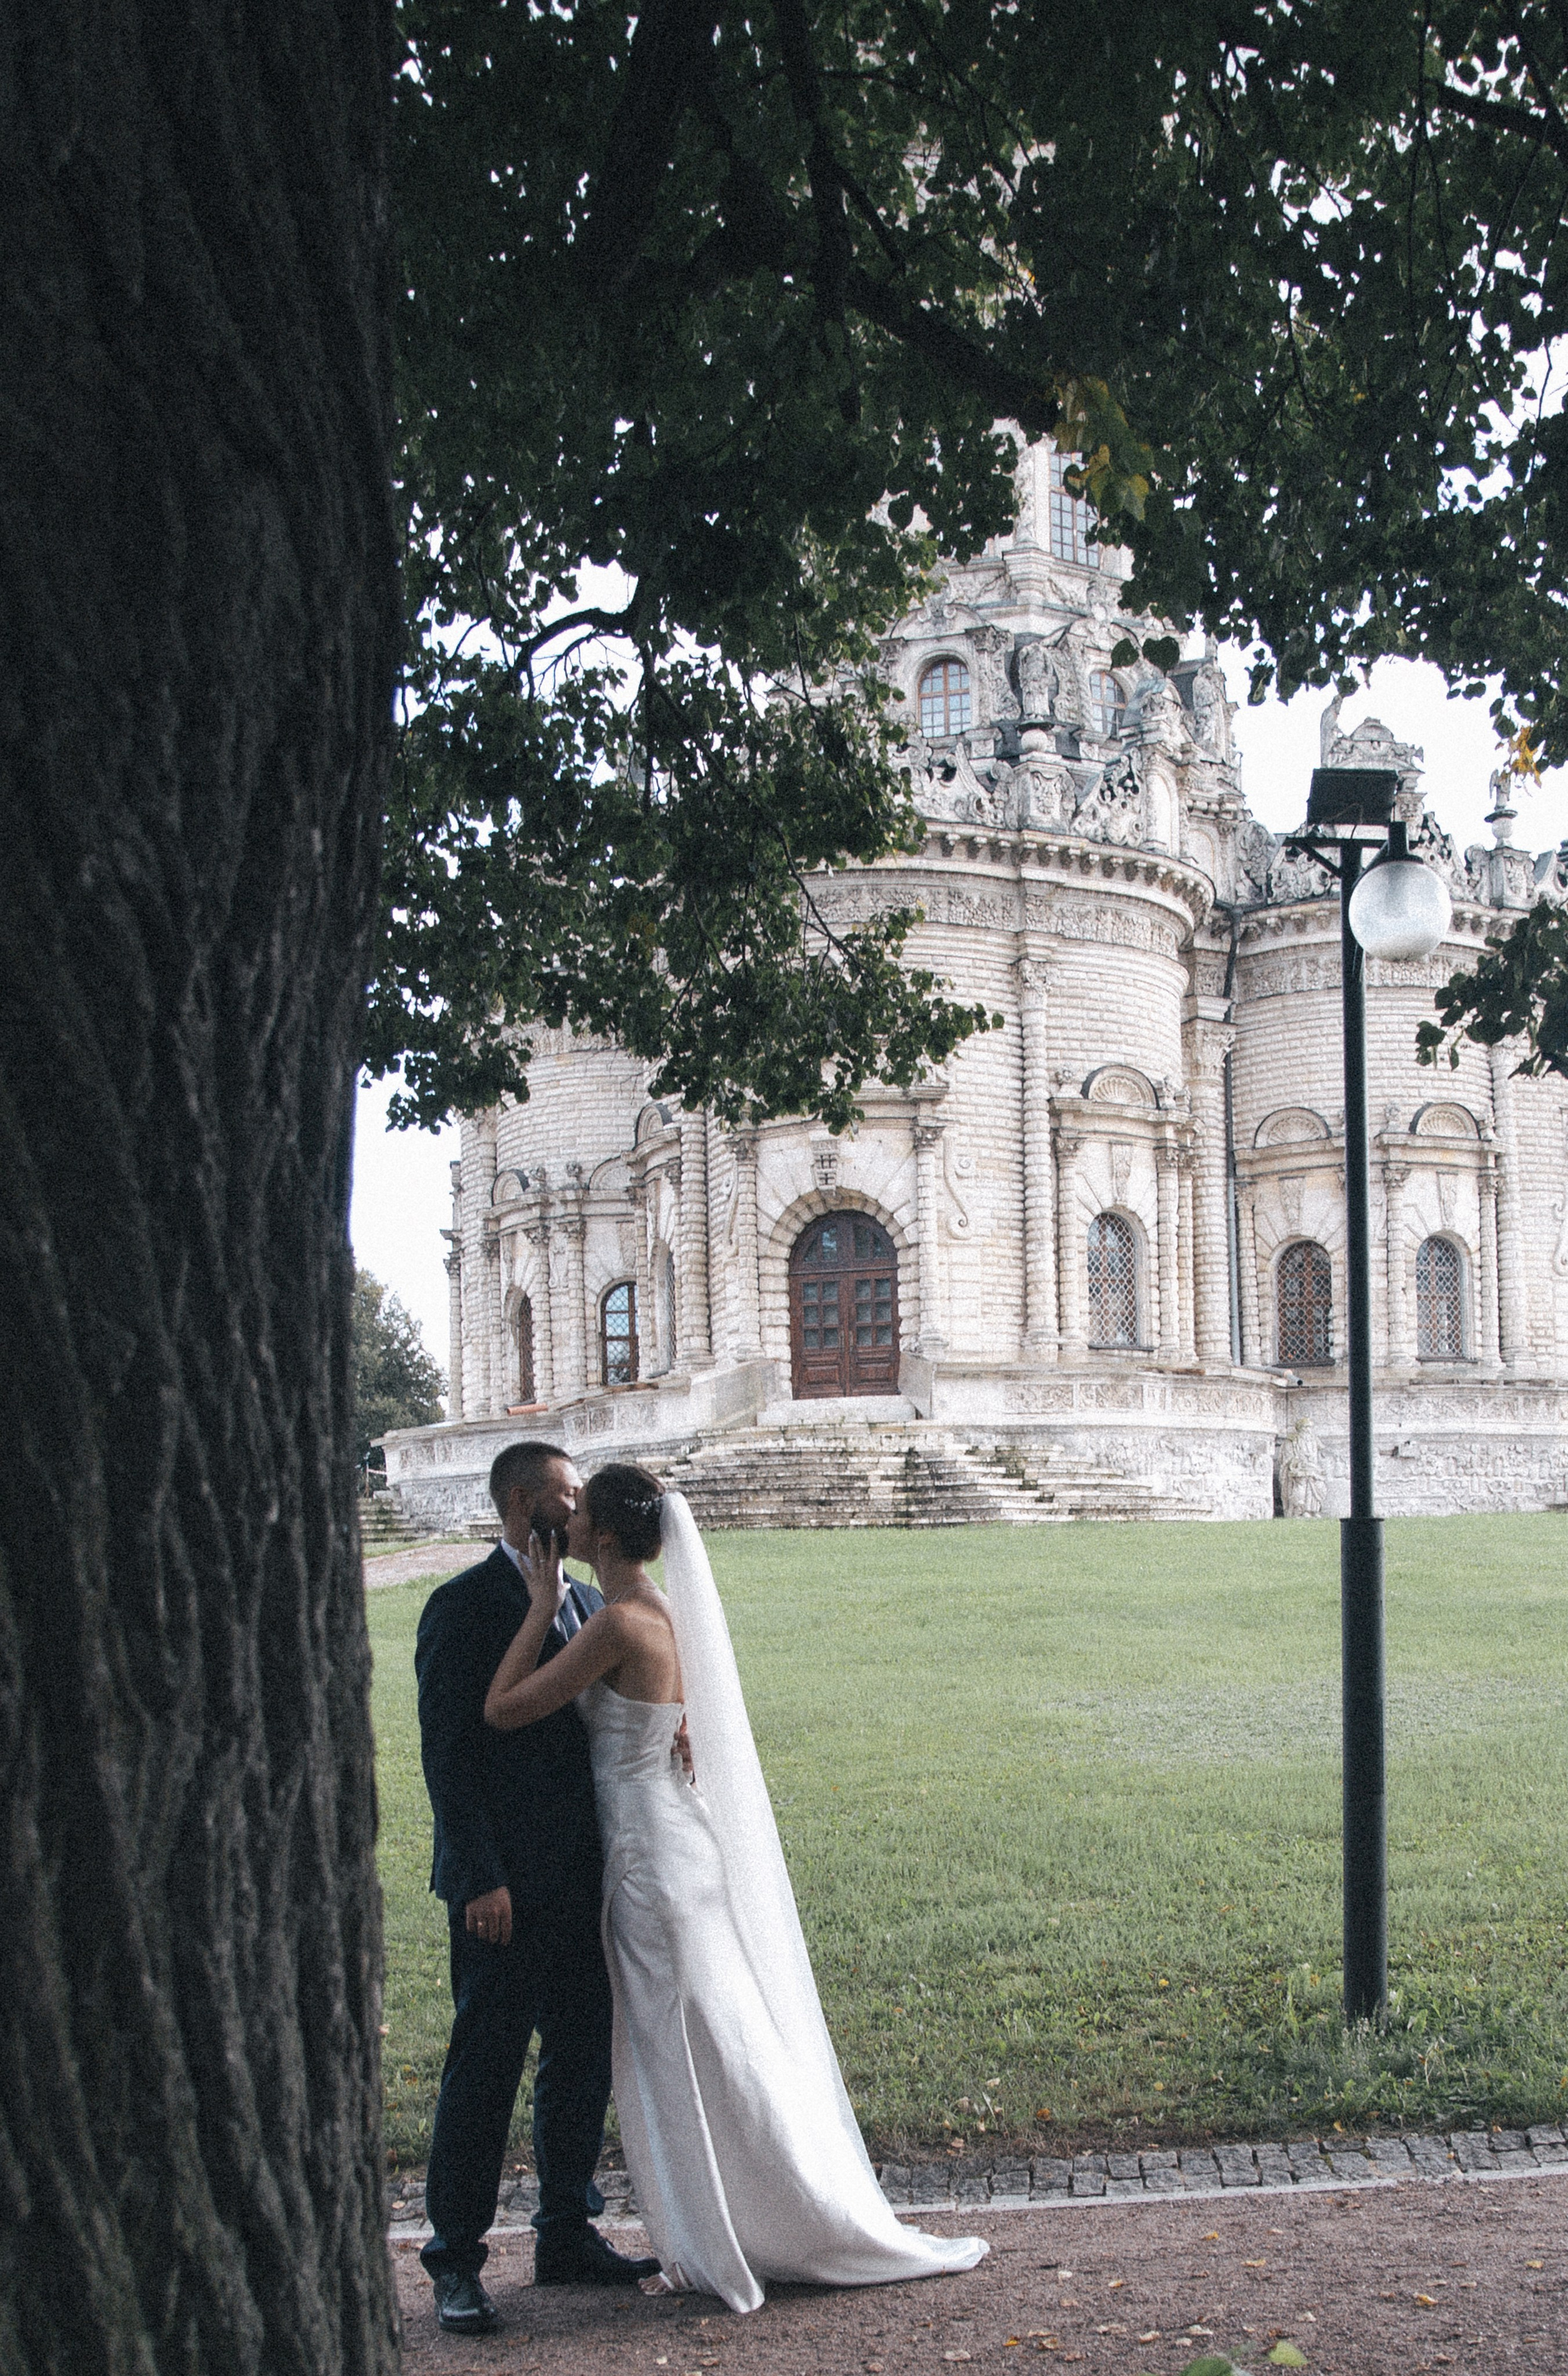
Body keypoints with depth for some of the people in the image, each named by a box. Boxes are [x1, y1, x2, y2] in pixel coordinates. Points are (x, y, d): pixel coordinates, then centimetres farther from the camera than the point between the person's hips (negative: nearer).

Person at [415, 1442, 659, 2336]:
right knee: (484, 2068, 0)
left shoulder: (589, 1603, 12)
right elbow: (448, 1752, -13)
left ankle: (568, 2235, 26)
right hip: (506, 1884, -7)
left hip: (585, 1881, 7)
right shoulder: (465, 1607, -10)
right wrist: (481, 1878, -17)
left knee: (583, 2062, 13)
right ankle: (457, 2259, 11)